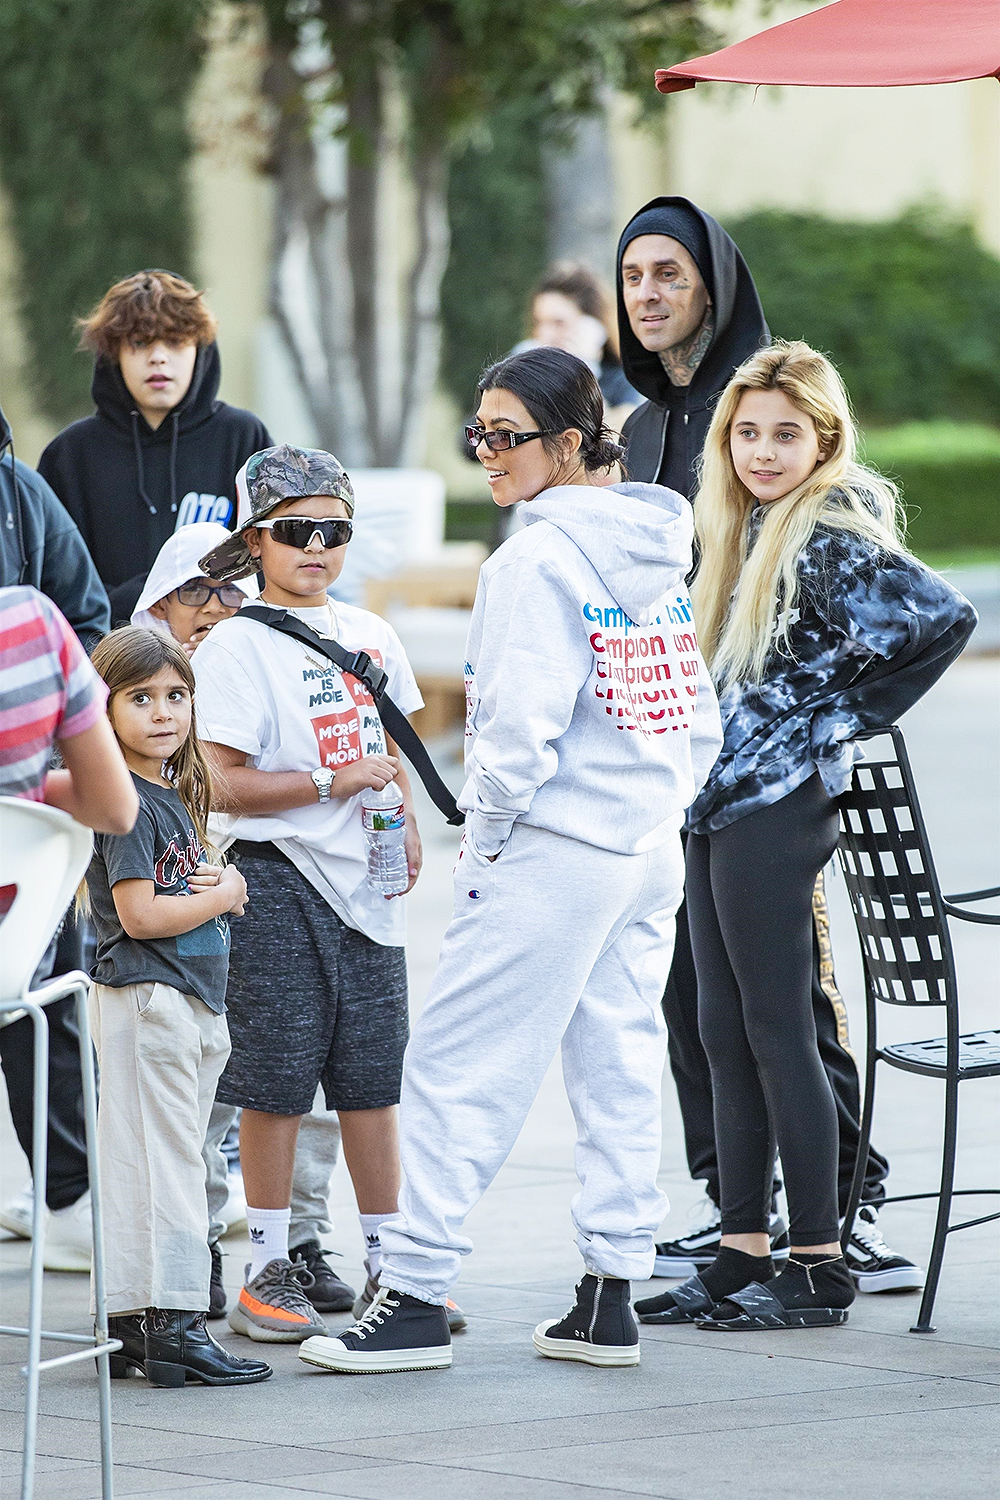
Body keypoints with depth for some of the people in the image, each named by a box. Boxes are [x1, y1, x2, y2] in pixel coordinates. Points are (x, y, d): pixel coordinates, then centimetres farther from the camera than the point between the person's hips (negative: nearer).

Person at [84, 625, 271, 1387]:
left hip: (192, 1001, 10)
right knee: (163, 1160, -9)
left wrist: (225, 883, -1)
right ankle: (169, 1321, -8)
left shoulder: (174, 795, 16)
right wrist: (222, 897, -7)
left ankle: (135, 1325, 14)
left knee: (165, 1160, 11)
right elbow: (140, 915, -19)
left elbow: (194, 886, 21)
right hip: (145, 999, -10)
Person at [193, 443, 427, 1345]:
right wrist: (335, 781, -17)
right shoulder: (238, 645, -7)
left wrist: (406, 822, 7)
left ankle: (389, 1263, 16)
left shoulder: (371, 635, 13)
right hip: (279, 876, -6)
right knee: (277, 1080, -2)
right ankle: (269, 1270, 6)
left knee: (372, 1076, 9)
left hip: (365, 882, 6)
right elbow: (224, 783, -13)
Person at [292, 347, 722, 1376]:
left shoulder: (537, 560, -15)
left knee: (458, 1065, -3)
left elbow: (521, 726, -20)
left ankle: (416, 1298, -4)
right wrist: (658, 807, 18)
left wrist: (488, 835, -7)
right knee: (619, 1067, 11)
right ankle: (609, 1298, 12)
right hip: (651, 848, 8)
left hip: (550, 854, -8)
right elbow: (696, 717, 14)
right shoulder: (657, 553, 10)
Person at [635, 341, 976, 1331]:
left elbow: (940, 619, -26)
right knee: (725, 1031, 9)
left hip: (777, 804, -9)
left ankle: (819, 1268, 0)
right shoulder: (743, 531, 14)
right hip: (715, 804, 9)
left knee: (775, 1030, -6)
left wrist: (844, 723, -16)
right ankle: (741, 1258, 14)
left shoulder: (832, 537, -13)